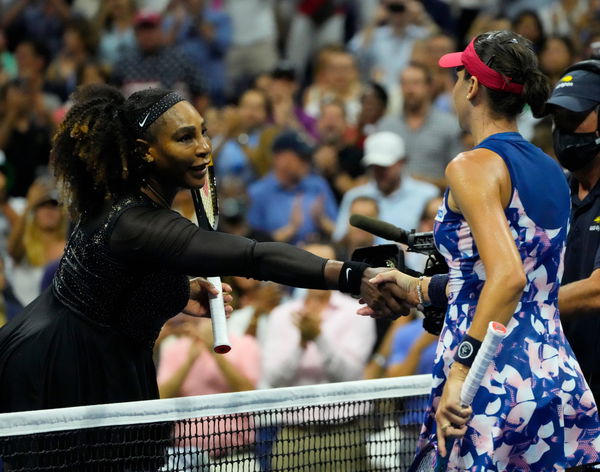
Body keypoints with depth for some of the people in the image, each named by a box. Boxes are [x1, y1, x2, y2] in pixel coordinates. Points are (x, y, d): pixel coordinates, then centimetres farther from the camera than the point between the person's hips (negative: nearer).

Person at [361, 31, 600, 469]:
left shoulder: (474, 166, -9)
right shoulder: (552, 171, 15)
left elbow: (508, 276, -22)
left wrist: (461, 372, -25)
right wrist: (420, 289, 35)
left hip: (494, 383, -7)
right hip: (560, 375, 7)